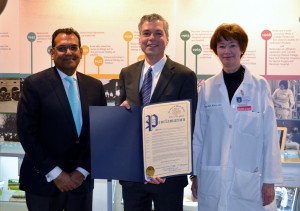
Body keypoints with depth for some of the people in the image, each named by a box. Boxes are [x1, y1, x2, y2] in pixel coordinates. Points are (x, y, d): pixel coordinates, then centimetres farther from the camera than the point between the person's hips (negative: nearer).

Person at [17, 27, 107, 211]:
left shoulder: (95, 86, 6)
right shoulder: (35, 84, -6)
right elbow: (27, 132, -11)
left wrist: (83, 171, -3)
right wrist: (55, 174, -12)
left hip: (82, 181, 3)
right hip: (43, 181, -3)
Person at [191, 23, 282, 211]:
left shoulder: (260, 86, -2)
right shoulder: (207, 87, 3)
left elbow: (270, 135, -3)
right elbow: (198, 135, 7)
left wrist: (270, 180, -4)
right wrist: (195, 174, 8)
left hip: (248, 180, -1)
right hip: (212, 180, 2)